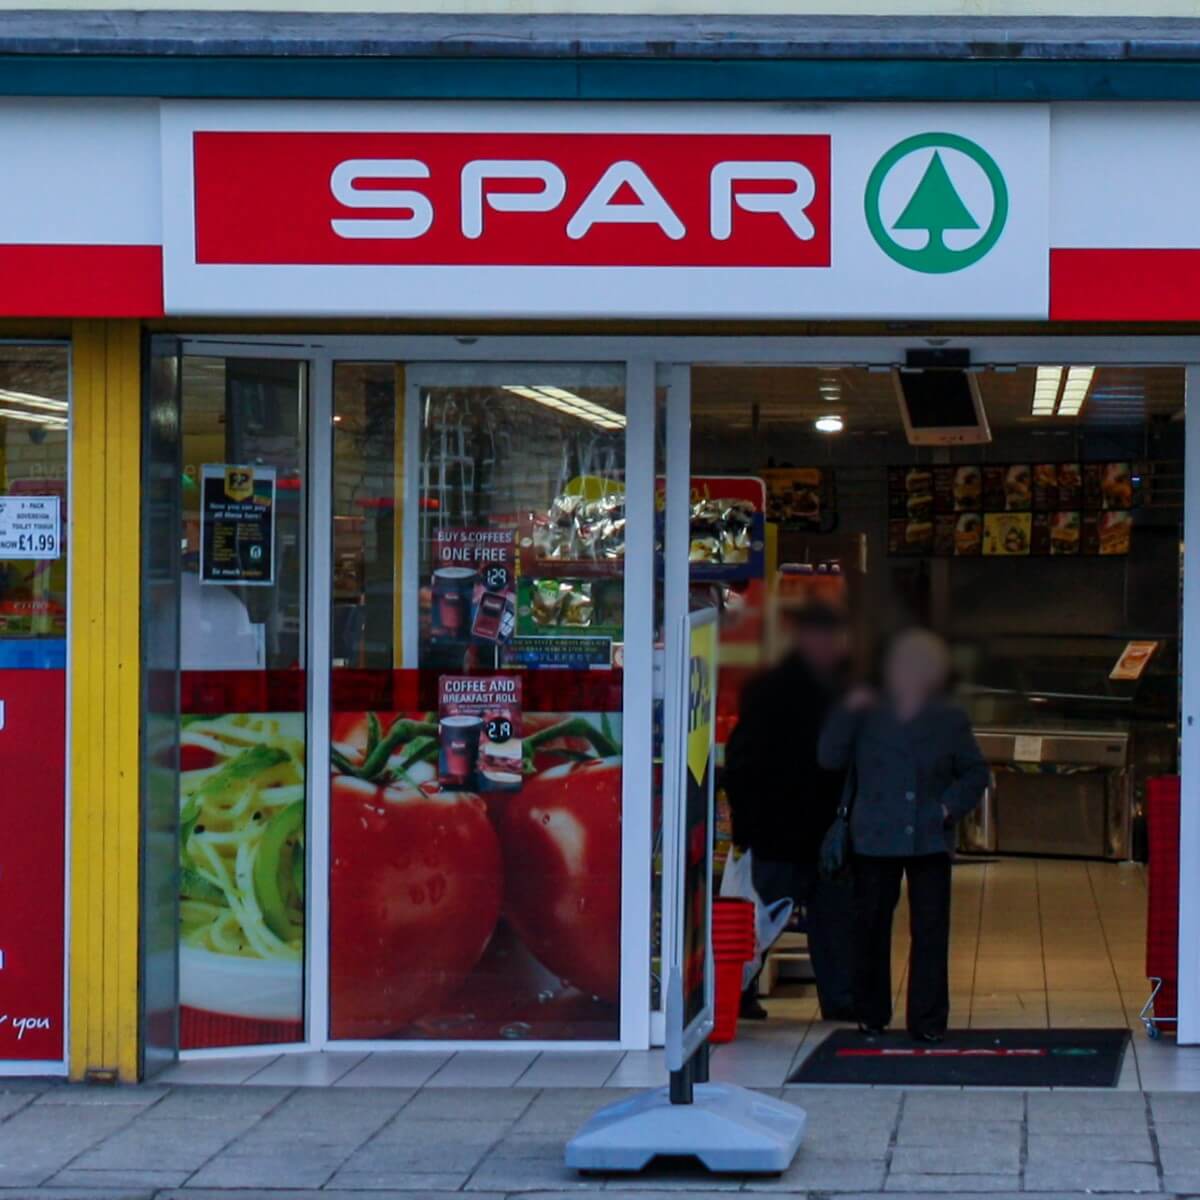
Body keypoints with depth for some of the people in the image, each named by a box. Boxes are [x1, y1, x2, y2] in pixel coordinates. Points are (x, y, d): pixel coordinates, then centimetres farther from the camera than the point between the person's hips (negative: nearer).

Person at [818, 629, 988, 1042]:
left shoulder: (950, 721, 5)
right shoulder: (868, 716, 4)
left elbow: (975, 774, 10)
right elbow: (830, 759, -4)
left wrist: (951, 807, -5)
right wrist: (847, 713, -13)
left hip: (928, 839, 0)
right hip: (874, 841, 0)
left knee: (930, 930, -4)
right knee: (870, 928, 7)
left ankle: (928, 1020, 1)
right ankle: (871, 1013, 20)